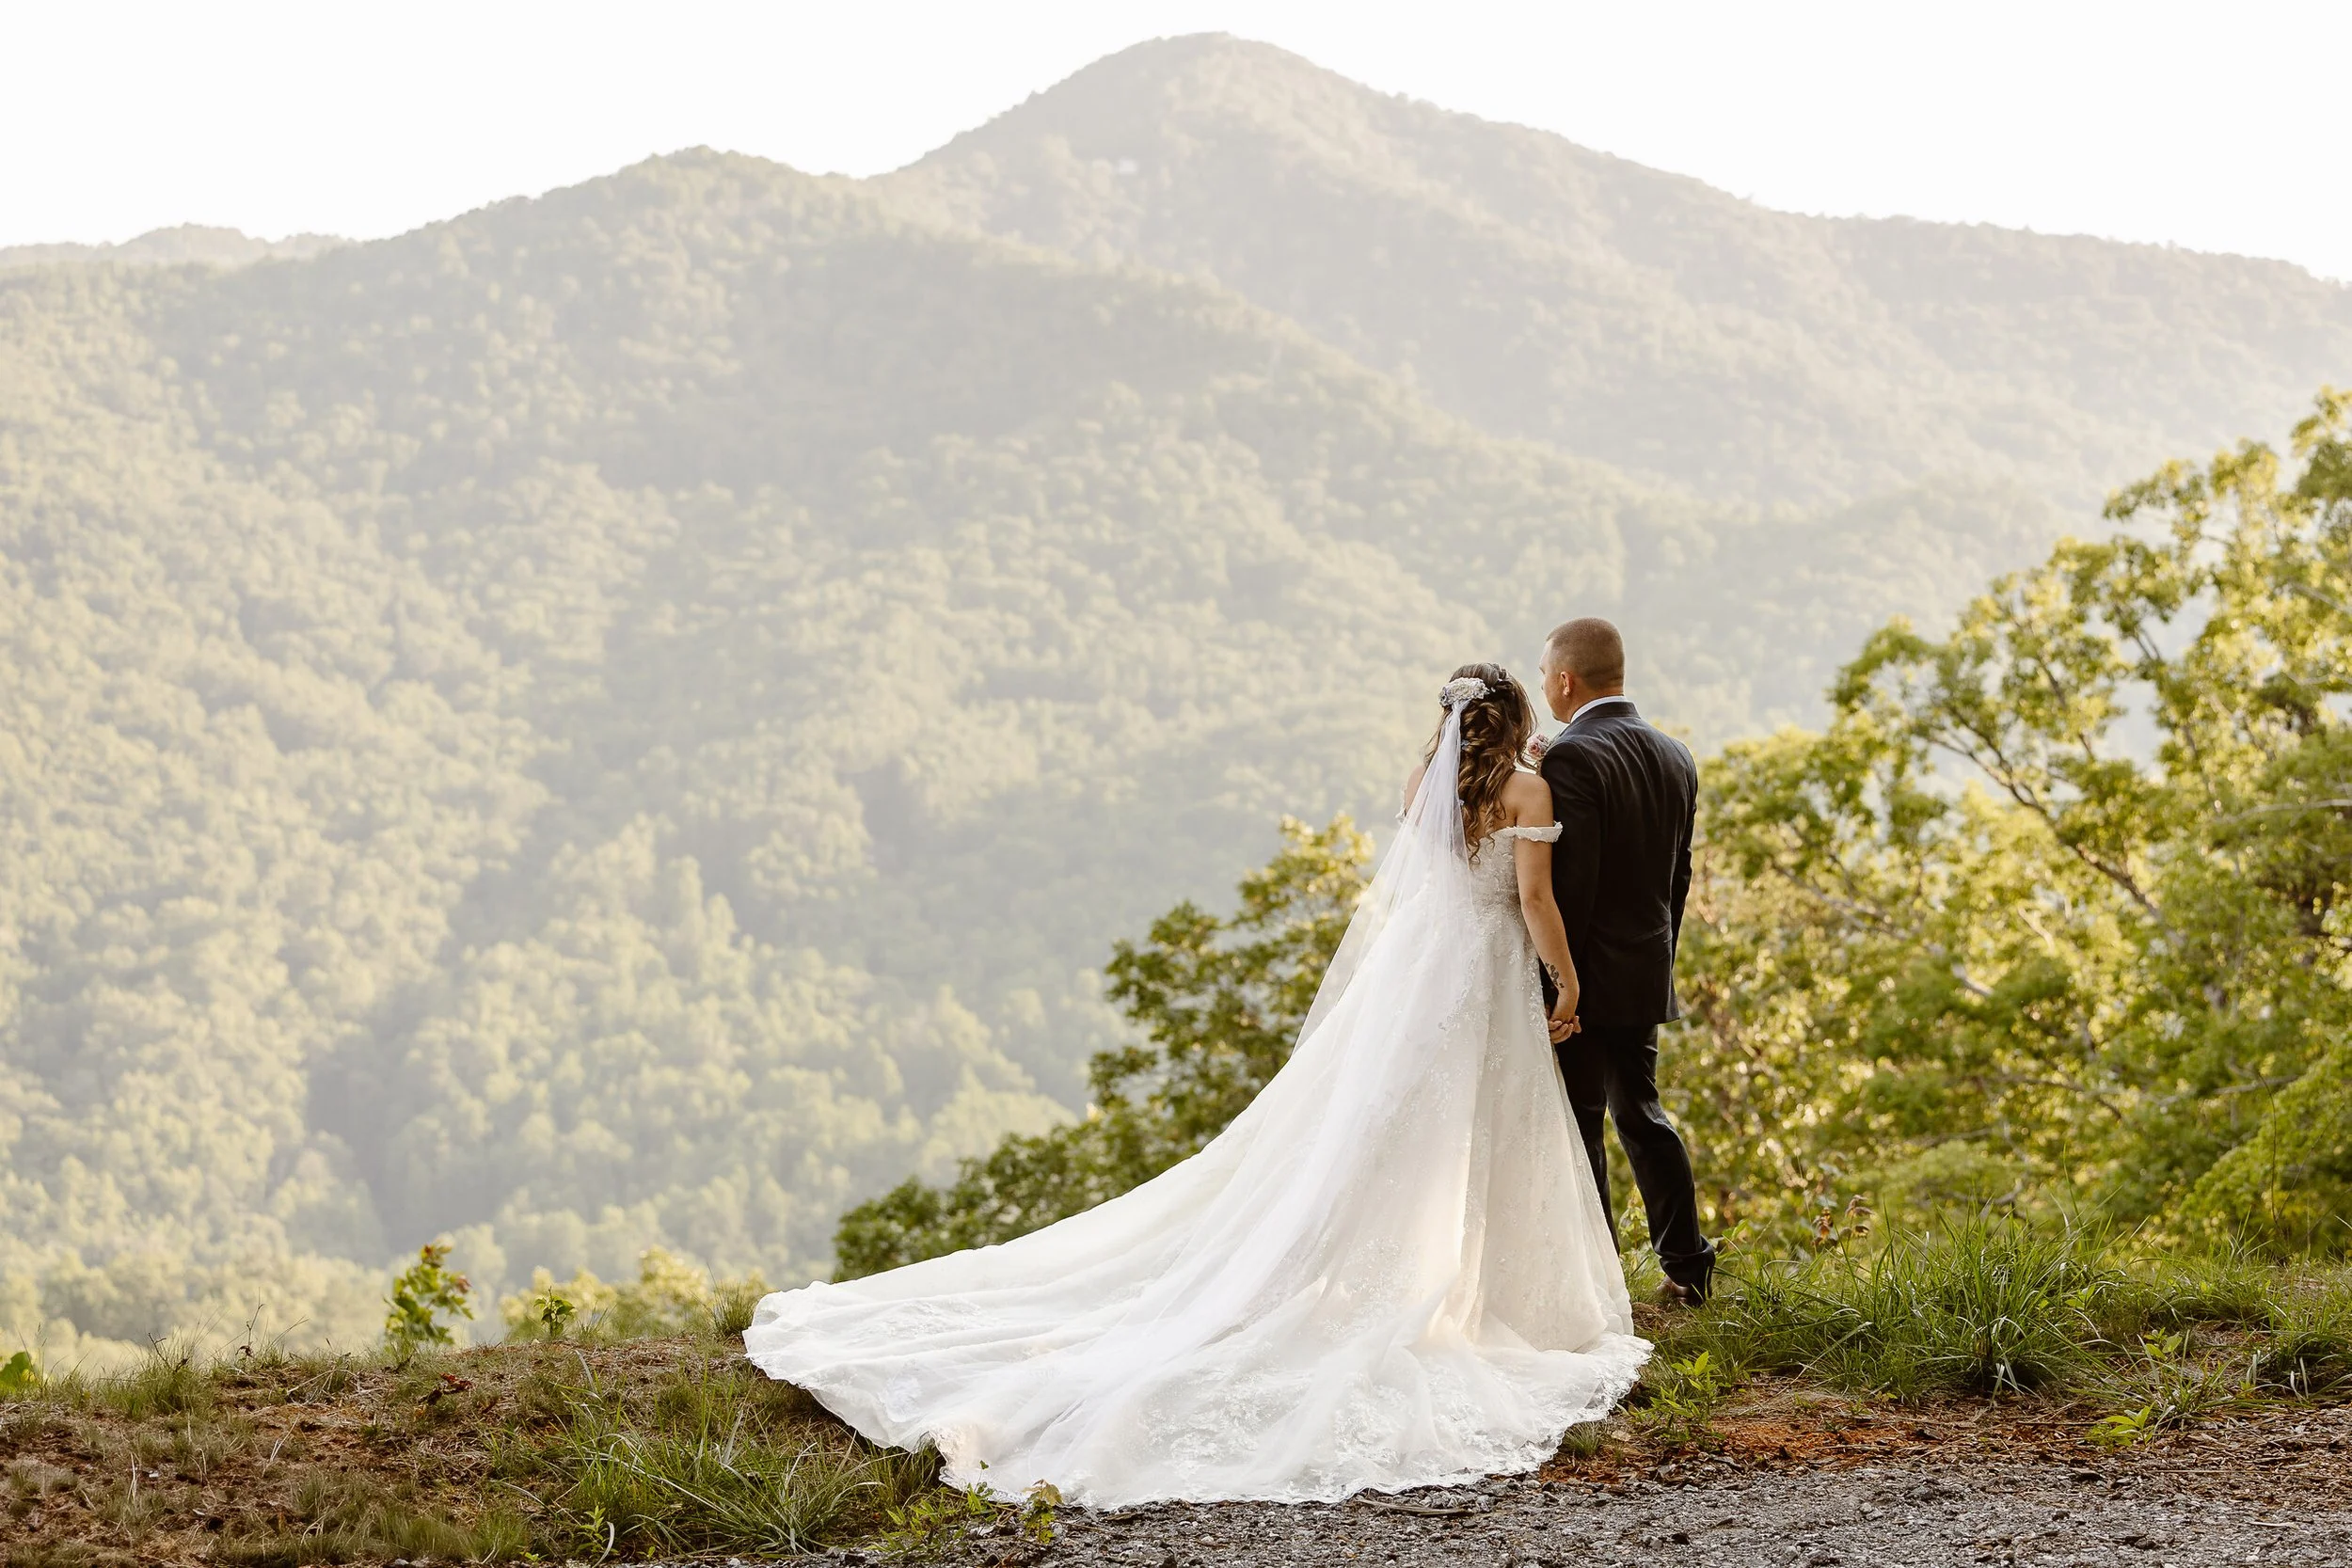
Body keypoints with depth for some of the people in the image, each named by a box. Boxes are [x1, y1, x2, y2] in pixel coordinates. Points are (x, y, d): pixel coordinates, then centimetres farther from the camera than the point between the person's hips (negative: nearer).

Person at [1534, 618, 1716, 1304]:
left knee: (1578, 1126, 0)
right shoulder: (1674, 756, 8)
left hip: (1589, 971, -8)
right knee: (1640, 1111, 18)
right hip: (1648, 974, 8)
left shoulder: (1572, 758, -18)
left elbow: (1570, 883, -21)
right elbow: (1678, 874, 13)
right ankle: (1688, 1265, 21)